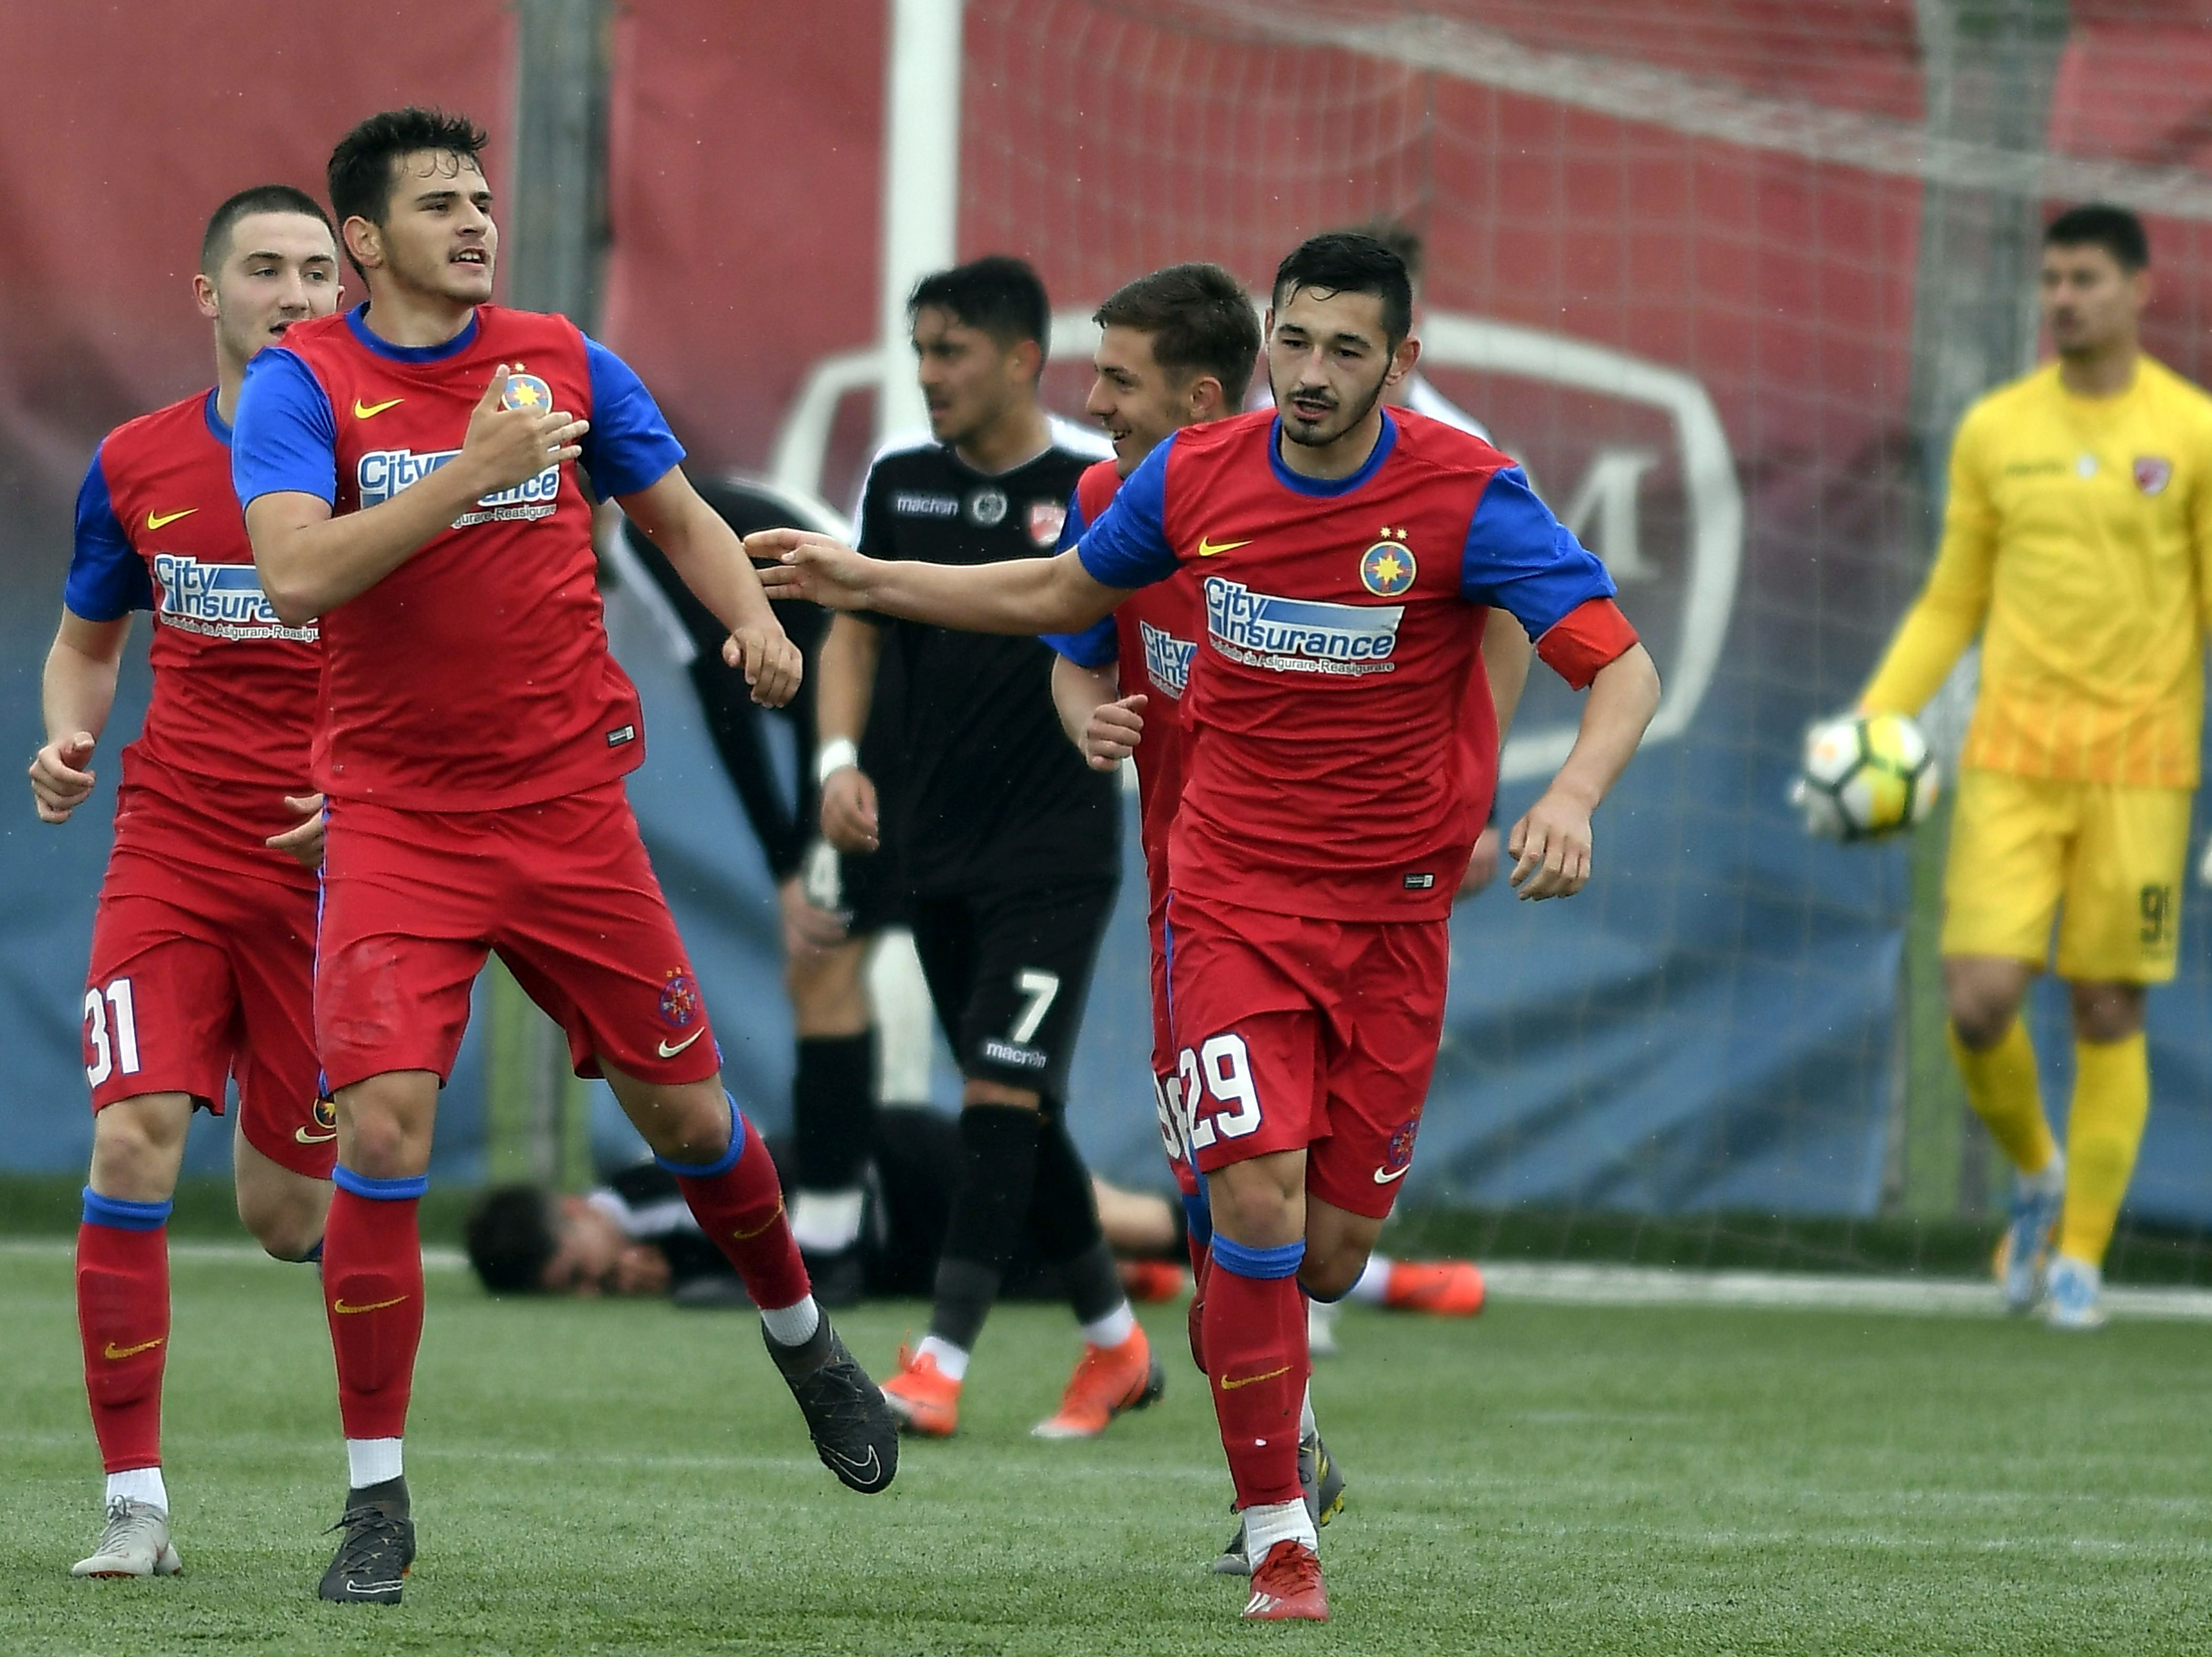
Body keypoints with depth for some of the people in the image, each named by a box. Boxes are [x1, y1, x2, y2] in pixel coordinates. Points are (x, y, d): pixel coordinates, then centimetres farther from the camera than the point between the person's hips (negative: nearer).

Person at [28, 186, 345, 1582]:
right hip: (170, 851, 1)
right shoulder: (136, 466, 4)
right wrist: (70, 739, -2)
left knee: (286, 1217, 2)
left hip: (328, 871, -1)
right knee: (135, 1140, -18)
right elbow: (87, 641, 19)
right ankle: (135, 1504, -12)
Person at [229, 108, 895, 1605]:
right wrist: (474, 468, -26)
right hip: (394, 818, -3)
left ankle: (803, 1338, 39)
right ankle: (378, 1505, -6)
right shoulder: (303, 383, -5)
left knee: (683, 1109, 9)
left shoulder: (561, 362, 4)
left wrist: (752, 615, -3)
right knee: (382, 1127, -15)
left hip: (567, 796, 3)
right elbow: (295, 575, -20)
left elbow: (679, 514, 17)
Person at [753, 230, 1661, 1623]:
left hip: (1394, 905, -1)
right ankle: (1280, 1540, -8)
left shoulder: (1465, 495, -13)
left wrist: (1574, 797, -35)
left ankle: (1278, 1384, 39)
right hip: (1234, 889, 1)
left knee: (1330, 1253, 2)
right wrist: (870, 583, 12)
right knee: (1256, 1197, -17)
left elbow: (1625, 669, -16)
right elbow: (1062, 596, 17)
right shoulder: (1197, 478, -3)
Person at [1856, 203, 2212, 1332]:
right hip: (2012, 759, 2)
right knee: (1980, 1001, -10)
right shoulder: (1993, 432, 7)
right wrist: (1873, 720, 2)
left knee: (2109, 1015, 1)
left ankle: (2082, 1254, 13)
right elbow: (1951, 604, 14)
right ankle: (2035, 1174, 19)